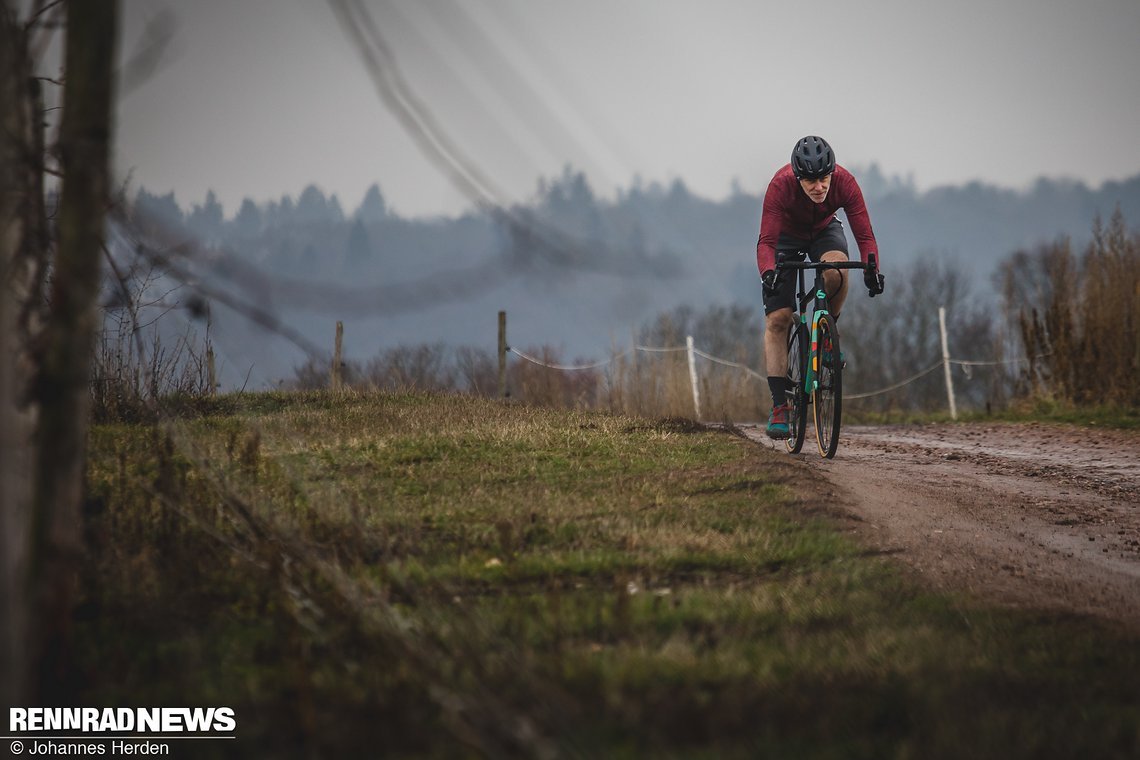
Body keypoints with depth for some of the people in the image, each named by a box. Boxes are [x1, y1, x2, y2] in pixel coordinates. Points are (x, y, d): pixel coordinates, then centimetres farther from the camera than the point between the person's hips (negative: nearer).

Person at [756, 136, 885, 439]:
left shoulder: (844, 182, -31)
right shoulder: (781, 185, -35)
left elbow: (864, 235, -28)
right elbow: (766, 241, -36)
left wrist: (871, 268, -46)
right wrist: (768, 273, -55)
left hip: (824, 230, 1)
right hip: (787, 235, -1)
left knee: (836, 269, -36)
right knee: (777, 319, -13)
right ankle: (779, 405, -10)